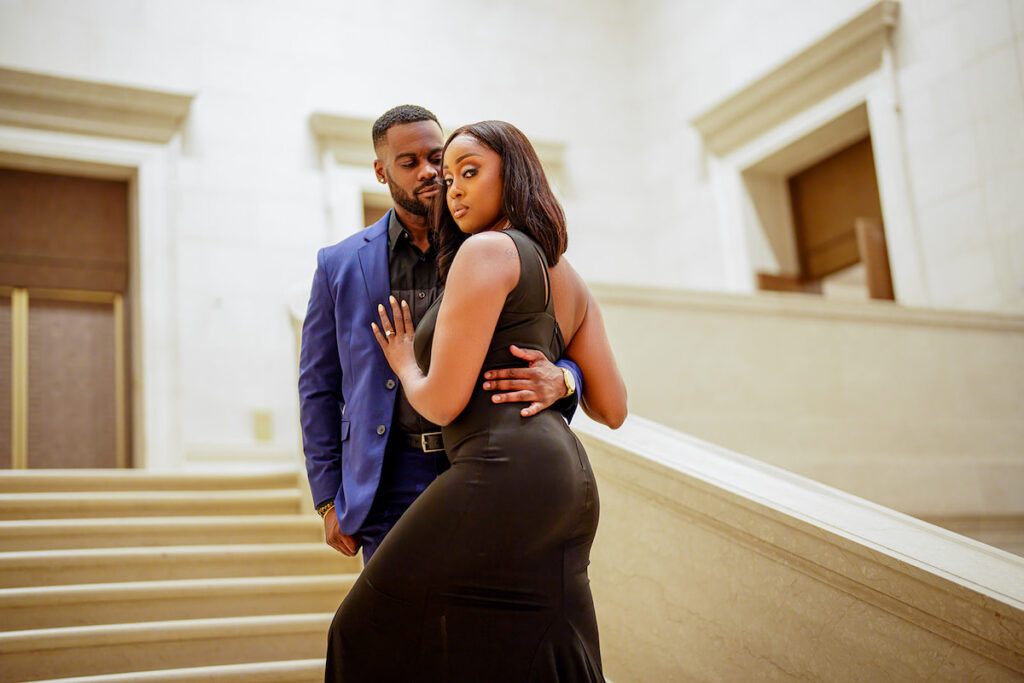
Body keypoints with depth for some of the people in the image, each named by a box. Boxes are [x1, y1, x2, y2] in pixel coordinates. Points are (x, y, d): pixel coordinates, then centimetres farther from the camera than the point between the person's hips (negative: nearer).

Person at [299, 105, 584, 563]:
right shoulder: (341, 266, 7)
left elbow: (569, 350, 4)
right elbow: (318, 387, 11)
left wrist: (558, 381, -21)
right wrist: (328, 498, 5)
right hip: (391, 483, 0)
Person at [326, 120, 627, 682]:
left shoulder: (489, 250, -5)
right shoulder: (569, 281, 20)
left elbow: (443, 401, -10)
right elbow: (612, 409, 19)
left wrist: (405, 366, 12)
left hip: (504, 471, -9)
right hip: (571, 486, 10)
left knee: (376, 637, 3)